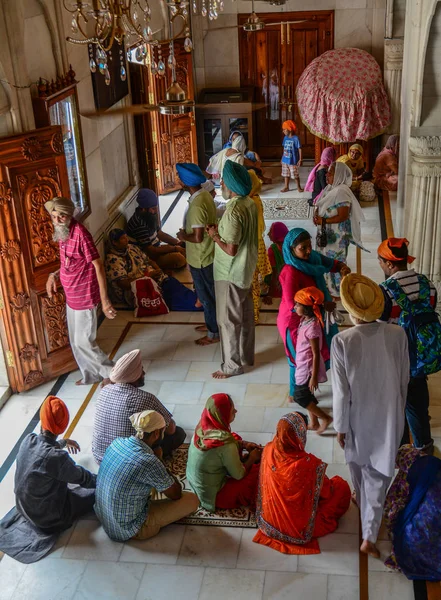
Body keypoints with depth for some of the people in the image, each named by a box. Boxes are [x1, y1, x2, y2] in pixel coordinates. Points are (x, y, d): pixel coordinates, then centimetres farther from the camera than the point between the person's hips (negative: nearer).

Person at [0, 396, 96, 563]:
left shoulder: (28, 440, -15)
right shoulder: (56, 457, -37)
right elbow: (85, 479, -20)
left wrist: (63, 442, 31)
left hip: (24, 507, 7)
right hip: (47, 516, -7)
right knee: (96, 491, 7)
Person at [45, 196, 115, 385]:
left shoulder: (80, 233, -22)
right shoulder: (62, 233, 5)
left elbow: (98, 265, -22)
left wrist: (104, 299, -23)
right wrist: (54, 275, 4)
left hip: (84, 297, -9)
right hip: (71, 297, 9)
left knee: (83, 342, 0)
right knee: (75, 342, 18)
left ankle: (112, 373, 17)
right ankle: (91, 375, 35)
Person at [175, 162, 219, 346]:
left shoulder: (197, 205, -29)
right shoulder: (205, 194, 1)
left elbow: (198, 237, -28)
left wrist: (183, 236, -10)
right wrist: (186, 232, 10)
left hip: (201, 259, -9)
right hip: (208, 254, 9)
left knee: (207, 297, 6)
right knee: (209, 294, 23)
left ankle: (214, 334, 21)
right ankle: (211, 325, 39)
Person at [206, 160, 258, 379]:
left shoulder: (233, 211, -27)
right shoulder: (250, 204, 2)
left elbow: (231, 250, -27)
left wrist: (214, 235, -13)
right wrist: (221, 229, 9)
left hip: (230, 273, -9)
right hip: (246, 269, 9)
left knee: (228, 320, 4)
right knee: (246, 315, 20)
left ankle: (232, 365, 15)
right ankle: (247, 356, 35)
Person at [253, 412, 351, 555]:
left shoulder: (268, 450, -18)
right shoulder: (309, 463, -33)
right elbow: (327, 492, -14)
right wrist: (332, 484, 10)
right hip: (299, 526, -5)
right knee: (342, 486, 11)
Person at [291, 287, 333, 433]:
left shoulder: (312, 327, -29)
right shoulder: (305, 319, -1)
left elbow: (316, 354, -24)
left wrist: (314, 377, -20)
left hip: (309, 368, -9)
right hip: (303, 366, 9)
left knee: (299, 396, 3)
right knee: (307, 395, 19)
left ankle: (326, 418, 16)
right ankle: (314, 423, 34)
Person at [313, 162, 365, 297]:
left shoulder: (342, 191, -22)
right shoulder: (330, 188, 7)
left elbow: (343, 216, -25)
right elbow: (322, 206, 16)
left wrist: (323, 221, -24)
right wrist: (317, 215, -5)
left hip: (337, 234, -9)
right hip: (328, 232, 9)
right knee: (327, 259, 18)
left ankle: (337, 291, 16)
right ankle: (328, 285, 32)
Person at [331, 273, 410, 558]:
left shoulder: (342, 341, -24)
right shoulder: (398, 334, -16)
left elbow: (341, 391, -17)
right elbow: (404, 380, -3)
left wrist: (340, 426, -3)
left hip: (358, 418, -1)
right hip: (388, 417, 1)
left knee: (358, 464, 28)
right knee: (379, 475, 13)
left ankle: (361, 498, 55)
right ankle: (369, 537, 13)